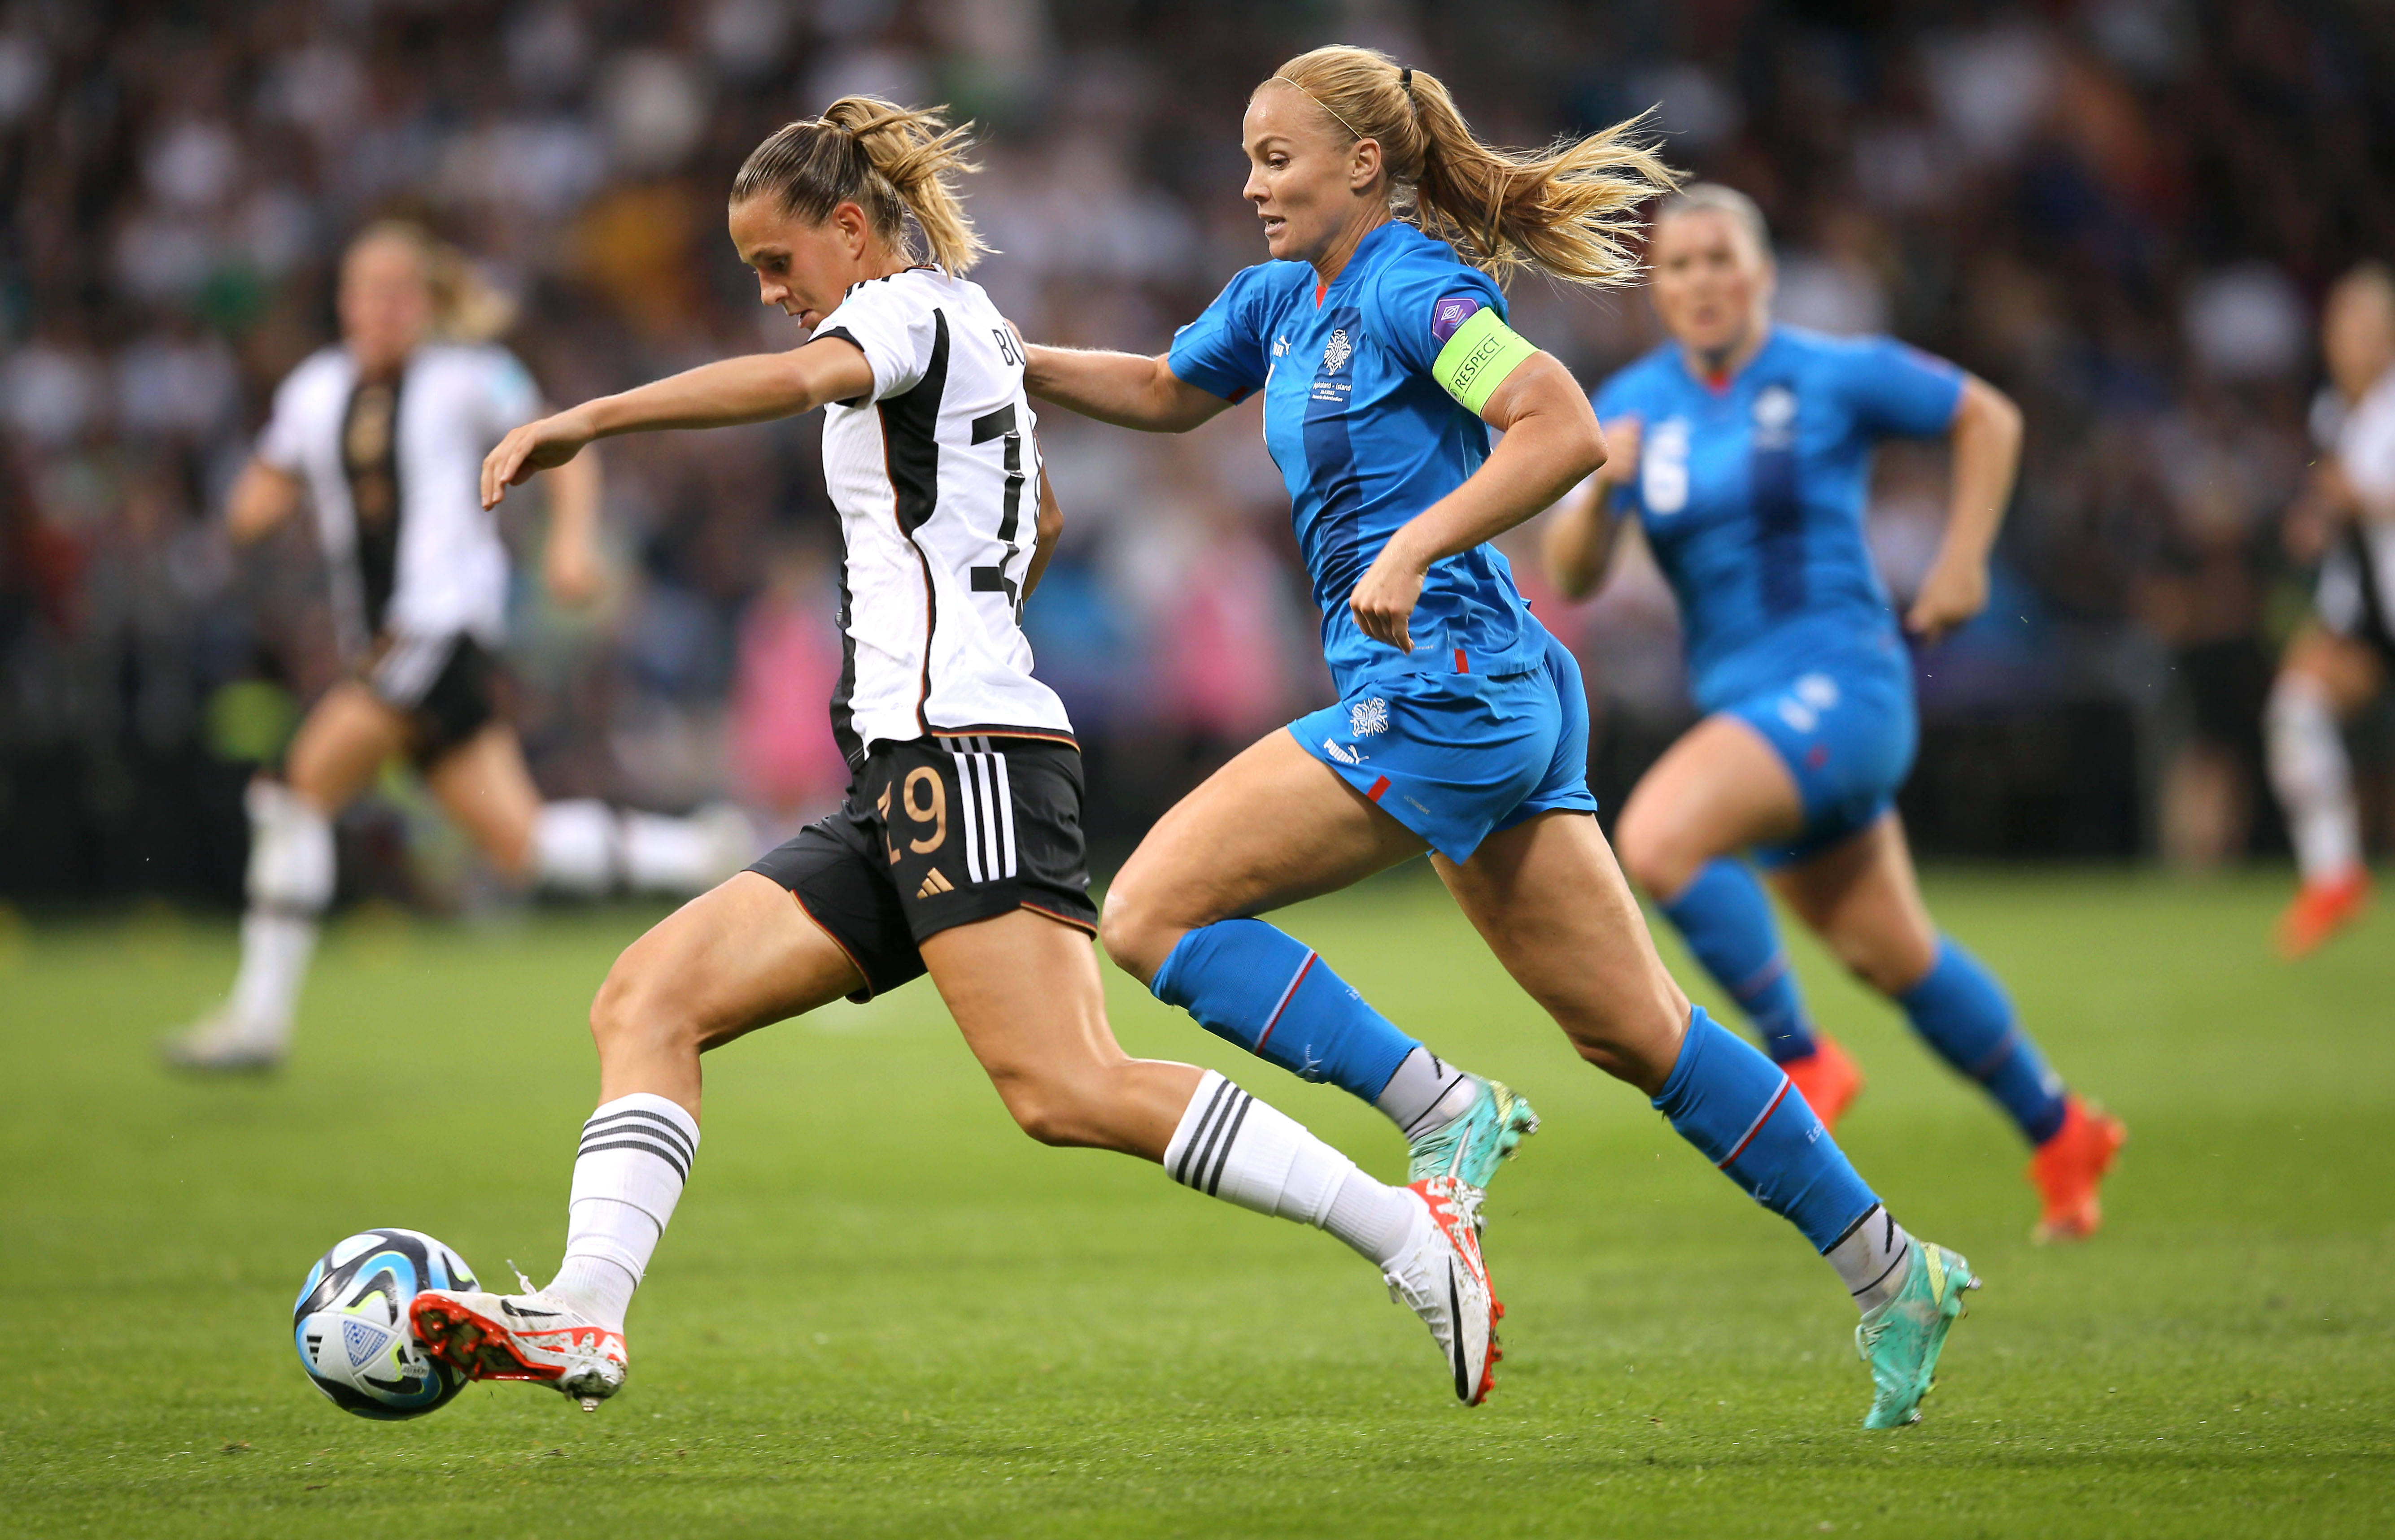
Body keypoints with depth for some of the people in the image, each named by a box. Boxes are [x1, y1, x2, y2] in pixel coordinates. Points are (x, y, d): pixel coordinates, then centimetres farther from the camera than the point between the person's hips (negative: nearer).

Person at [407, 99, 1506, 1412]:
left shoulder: (911, 308, -2)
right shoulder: (972, 327, 25)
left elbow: (793, 379, -25)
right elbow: (1041, 521, 42)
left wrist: (582, 421, -29)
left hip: (969, 757, -10)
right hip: (905, 781, 10)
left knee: (1064, 1091, -20)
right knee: (645, 1003, -1)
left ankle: (1410, 1235, -17)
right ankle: (583, 1320, -15)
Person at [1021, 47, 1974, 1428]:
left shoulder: (1411, 287, -11)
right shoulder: (1284, 297, 16)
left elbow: (1567, 431, -24)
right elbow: (1166, 394, 33)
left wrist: (1410, 550, -29)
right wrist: (1022, 365, 20)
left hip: (1440, 685, -10)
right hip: (1500, 697, 10)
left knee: (1152, 913, -9)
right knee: (1631, 1028, 11)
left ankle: (1439, 1106, -10)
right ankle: (1890, 1275, 13)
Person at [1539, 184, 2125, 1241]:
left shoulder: (1835, 377, -6)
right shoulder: (1633, 407, 5)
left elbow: (1988, 419, 8)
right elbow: (1571, 578, -2)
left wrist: (1962, 562, 1)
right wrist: (1599, 489, -21)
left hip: (1839, 682, -6)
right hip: (1741, 703, 6)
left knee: (1656, 839, -28)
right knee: (1892, 959, 15)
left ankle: (1800, 1061, -12)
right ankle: (2060, 1135, 33)